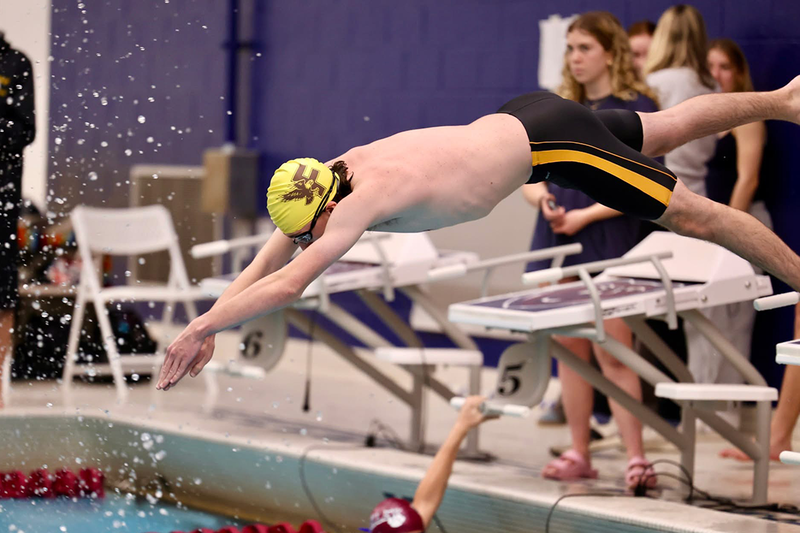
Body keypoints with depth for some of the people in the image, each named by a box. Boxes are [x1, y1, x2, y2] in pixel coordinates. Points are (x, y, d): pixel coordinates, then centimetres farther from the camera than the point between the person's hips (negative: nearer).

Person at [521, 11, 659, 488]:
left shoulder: (637, 109, -3)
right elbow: (529, 177, 15)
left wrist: (586, 215, -16)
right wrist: (543, 199, -7)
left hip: (609, 244, -6)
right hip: (556, 242, 6)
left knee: (612, 353, -11)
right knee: (569, 350, 6)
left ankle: (636, 457, -9)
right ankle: (579, 454, 12)